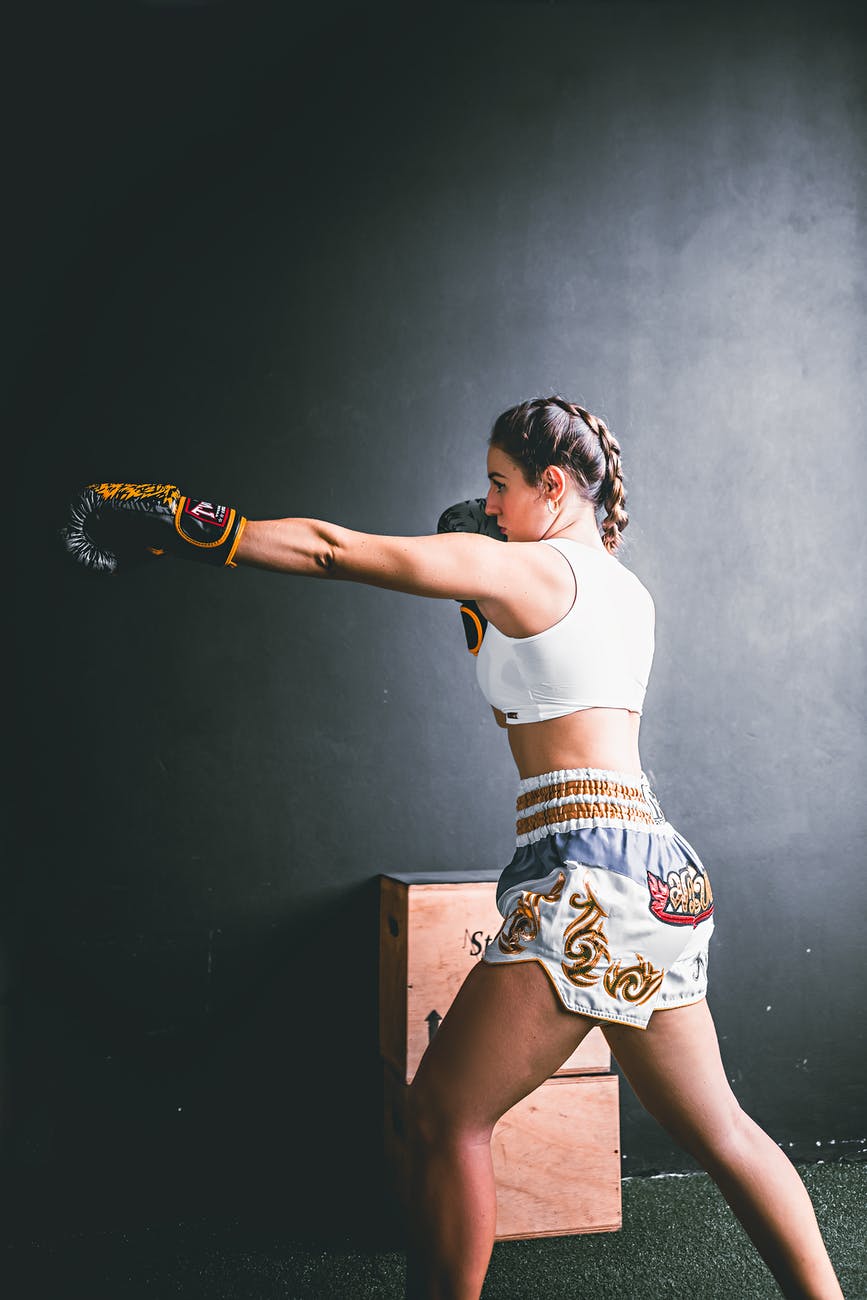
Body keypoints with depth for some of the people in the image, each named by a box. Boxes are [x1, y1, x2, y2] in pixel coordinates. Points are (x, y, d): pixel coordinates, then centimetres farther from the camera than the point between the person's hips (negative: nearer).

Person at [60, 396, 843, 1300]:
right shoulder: (627, 590, 19)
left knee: (445, 1113, -2)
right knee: (715, 1129, 15)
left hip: (584, 863, -9)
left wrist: (185, 524, -1)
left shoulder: (526, 566, -5)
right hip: (656, 870, 9)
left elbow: (332, 550, -5)